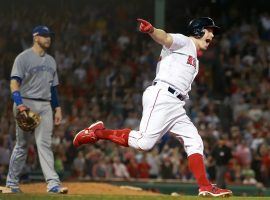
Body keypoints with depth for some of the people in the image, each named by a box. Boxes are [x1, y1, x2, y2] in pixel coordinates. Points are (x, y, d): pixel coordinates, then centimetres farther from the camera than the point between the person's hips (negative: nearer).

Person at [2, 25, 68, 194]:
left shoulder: (51, 61, 18)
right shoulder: (24, 58, -4)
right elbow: (14, 82, -14)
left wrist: (57, 108, 15)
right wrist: (19, 104, -27)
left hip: (45, 106, 5)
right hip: (26, 103, -5)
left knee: (45, 143, -6)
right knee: (22, 145, 2)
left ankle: (53, 183, -16)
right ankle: (12, 183, 13)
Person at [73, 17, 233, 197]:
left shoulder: (194, 59, 31)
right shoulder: (183, 41, 4)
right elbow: (164, 37, -17)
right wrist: (151, 30, -38)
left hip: (176, 107, 9)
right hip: (161, 96, -9)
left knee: (195, 142, 2)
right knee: (144, 142, -21)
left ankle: (206, 188, 0)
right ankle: (98, 132, -8)